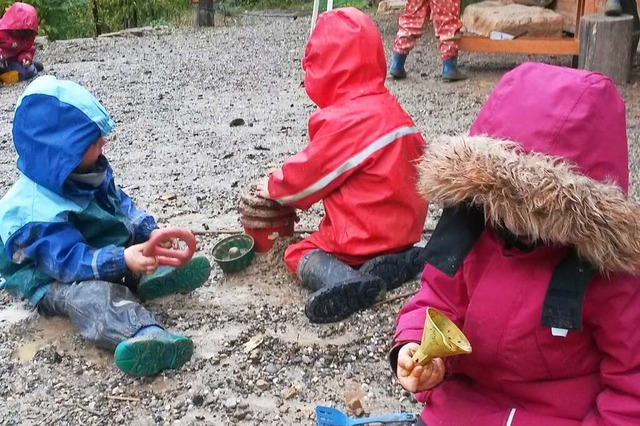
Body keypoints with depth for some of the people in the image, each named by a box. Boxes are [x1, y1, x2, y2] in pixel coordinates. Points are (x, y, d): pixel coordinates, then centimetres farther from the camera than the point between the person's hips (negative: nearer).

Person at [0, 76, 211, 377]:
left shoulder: (86, 173, -3)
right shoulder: (34, 211, -31)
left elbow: (120, 204, 6)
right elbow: (70, 261, -36)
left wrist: (150, 231, -12)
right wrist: (122, 260, -49)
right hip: (55, 280, -10)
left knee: (138, 232, 1)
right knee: (91, 295, -37)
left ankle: (155, 276, -34)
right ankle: (146, 336, -67)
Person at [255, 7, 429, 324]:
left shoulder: (341, 121, -21)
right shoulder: (391, 108, 5)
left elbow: (308, 172, -12)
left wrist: (275, 188, 10)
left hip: (365, 236, -8)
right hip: (405, 224, 8)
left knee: (298, 253, 7)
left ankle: (346, 281, -23)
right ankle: (395, 262, 0)